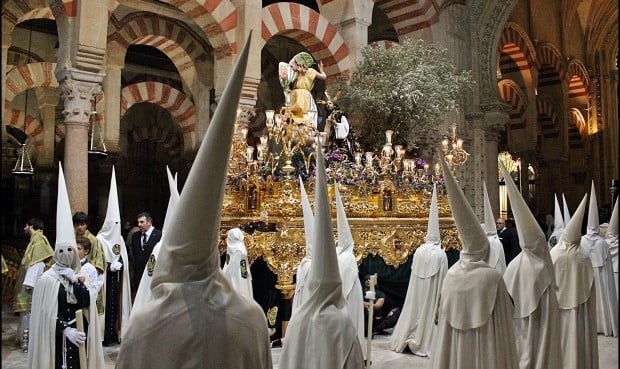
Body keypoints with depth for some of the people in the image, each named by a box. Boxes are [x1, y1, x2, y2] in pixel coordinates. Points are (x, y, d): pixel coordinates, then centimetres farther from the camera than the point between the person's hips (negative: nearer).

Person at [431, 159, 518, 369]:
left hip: (454, 351, 3)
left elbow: (443, 317, 1)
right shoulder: (493, 277, -16)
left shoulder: (451, 275, -6)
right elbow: (502, 322, -12)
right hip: (486, 351, -3)